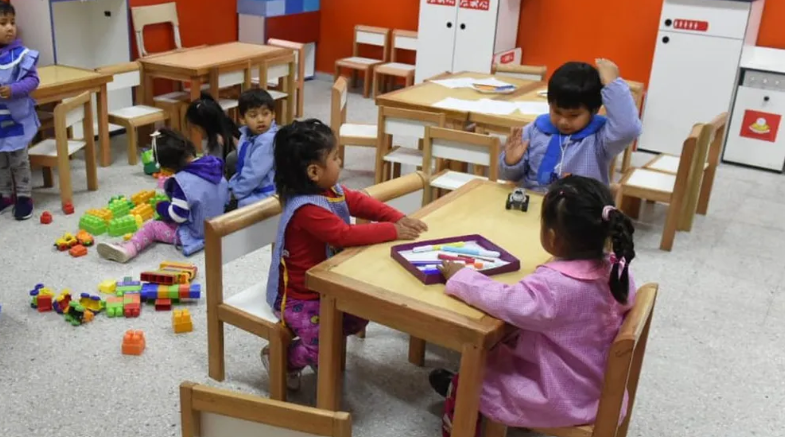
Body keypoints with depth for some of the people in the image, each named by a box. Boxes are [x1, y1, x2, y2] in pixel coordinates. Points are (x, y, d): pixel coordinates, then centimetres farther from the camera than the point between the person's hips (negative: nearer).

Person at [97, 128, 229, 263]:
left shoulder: (182, 180, -26)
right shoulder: (215, 166, -3)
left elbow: (178, 215, -24)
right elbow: (225, 197, 10)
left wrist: (160, 207, -4)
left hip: (195, 233, -8)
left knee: (151, 226, -3)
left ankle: (128, 249, -18)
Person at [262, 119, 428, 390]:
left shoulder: (331, 190, -1)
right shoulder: (306, 209, -31)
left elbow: (362, 203, 2)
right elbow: (346, 235, -36)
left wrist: (399, 219, -13)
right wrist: (392, 231, -30)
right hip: (299, 297, -10)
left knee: (361, 315, 19)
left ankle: (316, 348, 28)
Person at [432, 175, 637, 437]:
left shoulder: (552, 286, -35)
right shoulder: (618, 270, -12)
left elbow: (504, 301, -36)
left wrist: (460, 277, -18)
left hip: (559, 398, -8)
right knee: (503, 348, 25)